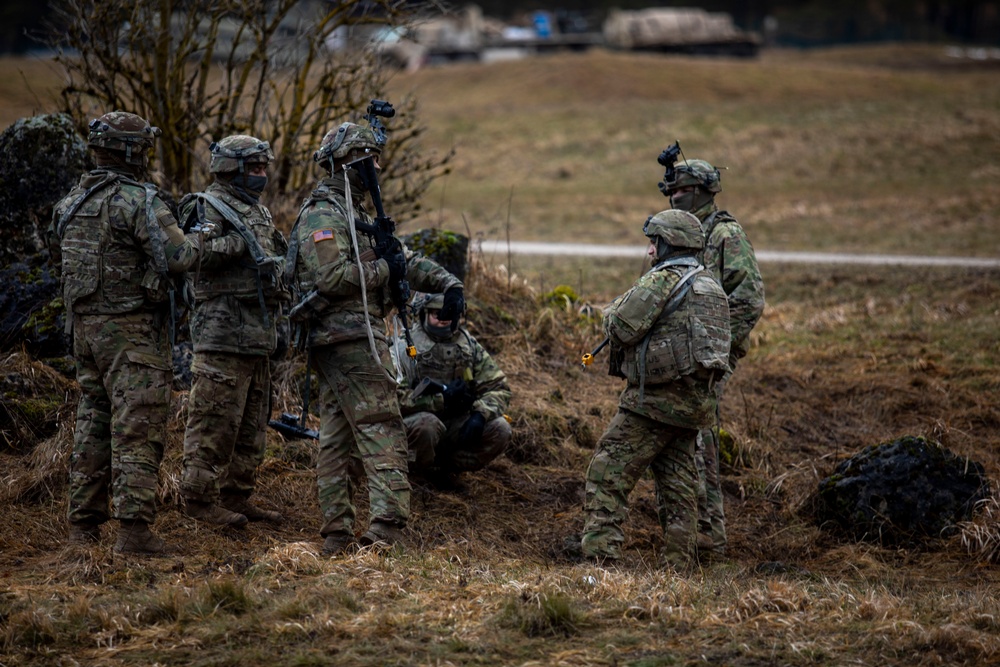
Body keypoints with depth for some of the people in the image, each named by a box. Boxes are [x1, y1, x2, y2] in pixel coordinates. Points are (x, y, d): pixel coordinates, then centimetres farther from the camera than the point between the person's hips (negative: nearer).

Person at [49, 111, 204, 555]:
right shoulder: (140, 201, -14)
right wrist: (197, 242, 0)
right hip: (133, 331, -7)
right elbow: (176, 257, -20)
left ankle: (83, 524, 17)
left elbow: (58, 251, 24)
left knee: (92, 424, 15)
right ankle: (133, 529, -14)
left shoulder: (71, 203, 9)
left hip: (86, 326, 7)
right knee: (137, 428, -8)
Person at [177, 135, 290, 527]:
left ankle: (236, 498, 17)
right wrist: (233, 244, -28)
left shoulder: (259, 213, 21)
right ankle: (199, 498, -4)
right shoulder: (207, 207, -7)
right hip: (223, 334, -9)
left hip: (257, 335, 9)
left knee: (251, 425, 11)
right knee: (215, 421, -8)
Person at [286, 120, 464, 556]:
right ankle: (387, 526, -22)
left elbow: (404, 259, 20)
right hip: (350, 338, -10)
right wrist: (384, 269, -11)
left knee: (337, 439, 9)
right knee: (382, 431, -14)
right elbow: (332, 277, -23)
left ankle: (336, 536, 11)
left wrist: (447, 283, 6)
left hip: (335, 343, 10)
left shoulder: (355, 217, 21)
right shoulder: (321, 217, -11)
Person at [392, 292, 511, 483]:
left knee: (499, 429, -18)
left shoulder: (469, 346, 5)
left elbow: (498, 388, 2)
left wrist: (480, 415, -19)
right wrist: (442, 399, -24)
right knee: (426, 424, -38)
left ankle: (446, 464, -6)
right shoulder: (405, 348, -10)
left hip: (456, 428, 5)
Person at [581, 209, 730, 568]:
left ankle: (600, 551, -14)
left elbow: (622, 329, -16)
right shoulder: (711, 286, 15)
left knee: (608, 474, -6)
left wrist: (614, 309, 7)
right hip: (697, 400, 8)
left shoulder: (662, 279, -12)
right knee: (678, 484, 13)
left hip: (657, 398, -8)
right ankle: (678, 562, 11)